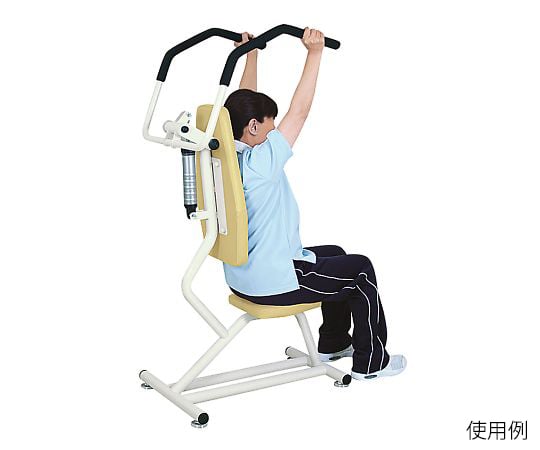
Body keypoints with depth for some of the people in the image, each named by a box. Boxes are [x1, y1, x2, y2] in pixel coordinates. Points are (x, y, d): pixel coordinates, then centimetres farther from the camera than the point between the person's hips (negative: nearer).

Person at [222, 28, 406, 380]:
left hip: (243, 277, 10)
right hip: (273, 284, -10)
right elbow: (299, 112, -22)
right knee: (360, 269, 8)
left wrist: (251, 54, 17)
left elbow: (245, 103, 12)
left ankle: (333, 342, 38)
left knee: (334, 256, 28)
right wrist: (315, 53, -19)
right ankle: (370, 362, 18)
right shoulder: (261, 163, -24)